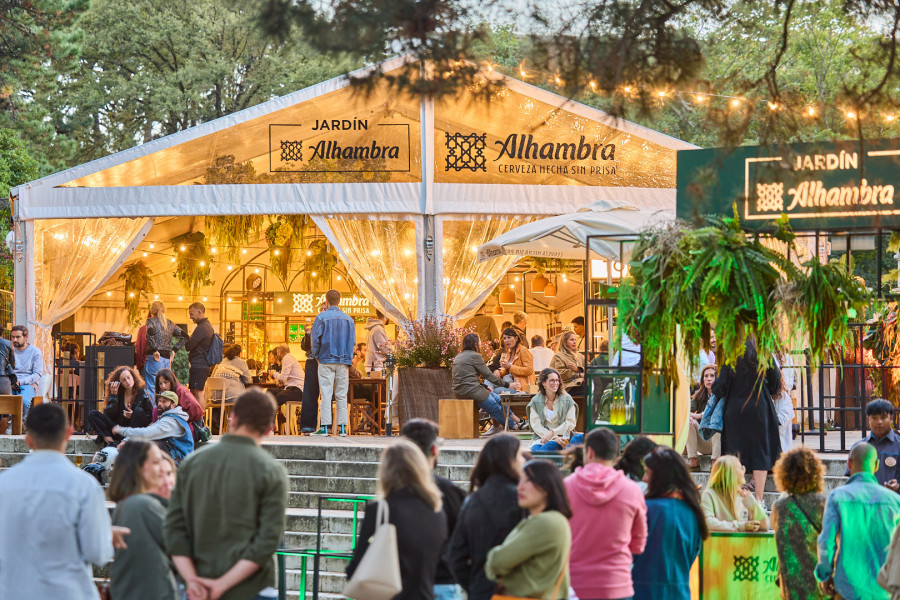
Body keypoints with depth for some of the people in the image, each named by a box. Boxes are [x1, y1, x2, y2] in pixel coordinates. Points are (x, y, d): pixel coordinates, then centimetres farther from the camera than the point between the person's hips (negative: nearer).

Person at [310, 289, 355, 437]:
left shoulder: (321, 317, -5)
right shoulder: (348, 319, 7)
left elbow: (315, 338, -6)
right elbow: (352, 341, 10)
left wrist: (316, 355, 9)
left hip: (326, 360, -3)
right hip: (343, 362, 3)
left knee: (326, 394, -4)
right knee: (342, 395, 5)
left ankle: (325, 426, -9)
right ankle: (342, 427, 2)